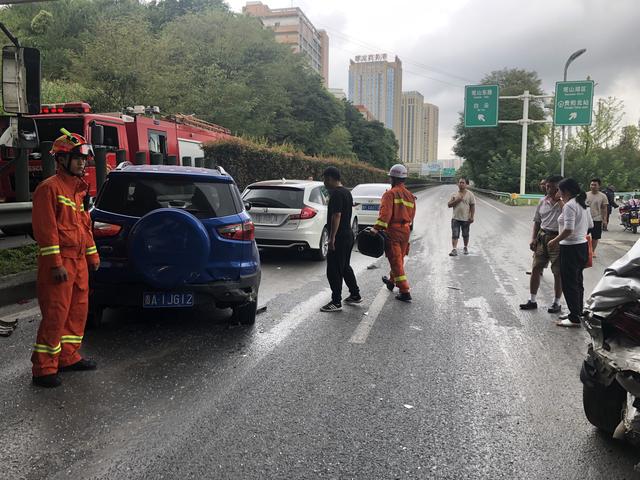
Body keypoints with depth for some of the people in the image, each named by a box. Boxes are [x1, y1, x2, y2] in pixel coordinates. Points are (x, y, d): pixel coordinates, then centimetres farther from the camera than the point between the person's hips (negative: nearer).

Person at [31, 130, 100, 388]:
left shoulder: (77, 189, 17)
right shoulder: (49, 188, -11)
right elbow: (46, 229, -17)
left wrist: (92, 255, 20)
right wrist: (56, 264, -20)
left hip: (79, 260, 9)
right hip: (59, 262, -9)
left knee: (78, 310, 14)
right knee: (55, 314, -5)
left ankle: (68, 357, 27)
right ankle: (44, 369, 4)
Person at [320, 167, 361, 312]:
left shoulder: (337, 194, -16)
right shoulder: (347, 192, 15)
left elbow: (336, 216, -23)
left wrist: (332, 238, -23)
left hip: (339, 238, -10)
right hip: (348, 235, 10)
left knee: (333, 270, -4)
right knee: (345, 267, 20)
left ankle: (336, 302, 1)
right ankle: (355, 295, 28)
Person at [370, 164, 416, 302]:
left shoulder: (390, 194, -12)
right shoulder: (410, 195, 11)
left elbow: (385, 213, -23)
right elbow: (412, 215, 17)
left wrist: (377, 228, -26)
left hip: (393, 230, -8)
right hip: (405, 231, 8)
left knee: (396, 261, -4)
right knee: (399, 259, 23)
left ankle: (405, 292, -8)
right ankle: (391, 281, 44)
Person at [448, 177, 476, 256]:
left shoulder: (470, 195, -1)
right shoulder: (454, 195, 5)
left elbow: (472, 206, -2)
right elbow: (449, 205, 2)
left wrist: (472, 217, -8)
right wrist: (456, 200, -14)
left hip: (466, 219, -1)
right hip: (455, 218, 1)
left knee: (465, 235, 12)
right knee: (455, 235, -7)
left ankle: (466, 248, 31)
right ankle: (454, 250, -10)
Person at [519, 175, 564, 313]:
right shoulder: (543, 201, 8)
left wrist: (558, 198, -21)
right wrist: (533, 238, 7)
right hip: (542, 238, 6)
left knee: (558, 273, 4)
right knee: (535, 268, 7)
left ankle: (557, 303, 17)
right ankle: (532, 300, 18)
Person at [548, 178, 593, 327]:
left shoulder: (569, 206, -19)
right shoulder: (583, 204, 11)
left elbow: (568, 229, -25)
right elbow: (590, 225, 17)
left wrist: (555, 241, -15)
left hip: (571, 248, -10)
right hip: (583, 245, 10)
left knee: (569, 284, -3)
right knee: (577, 282, 17)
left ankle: (574, 319, 0)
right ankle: (577, 313, 27)